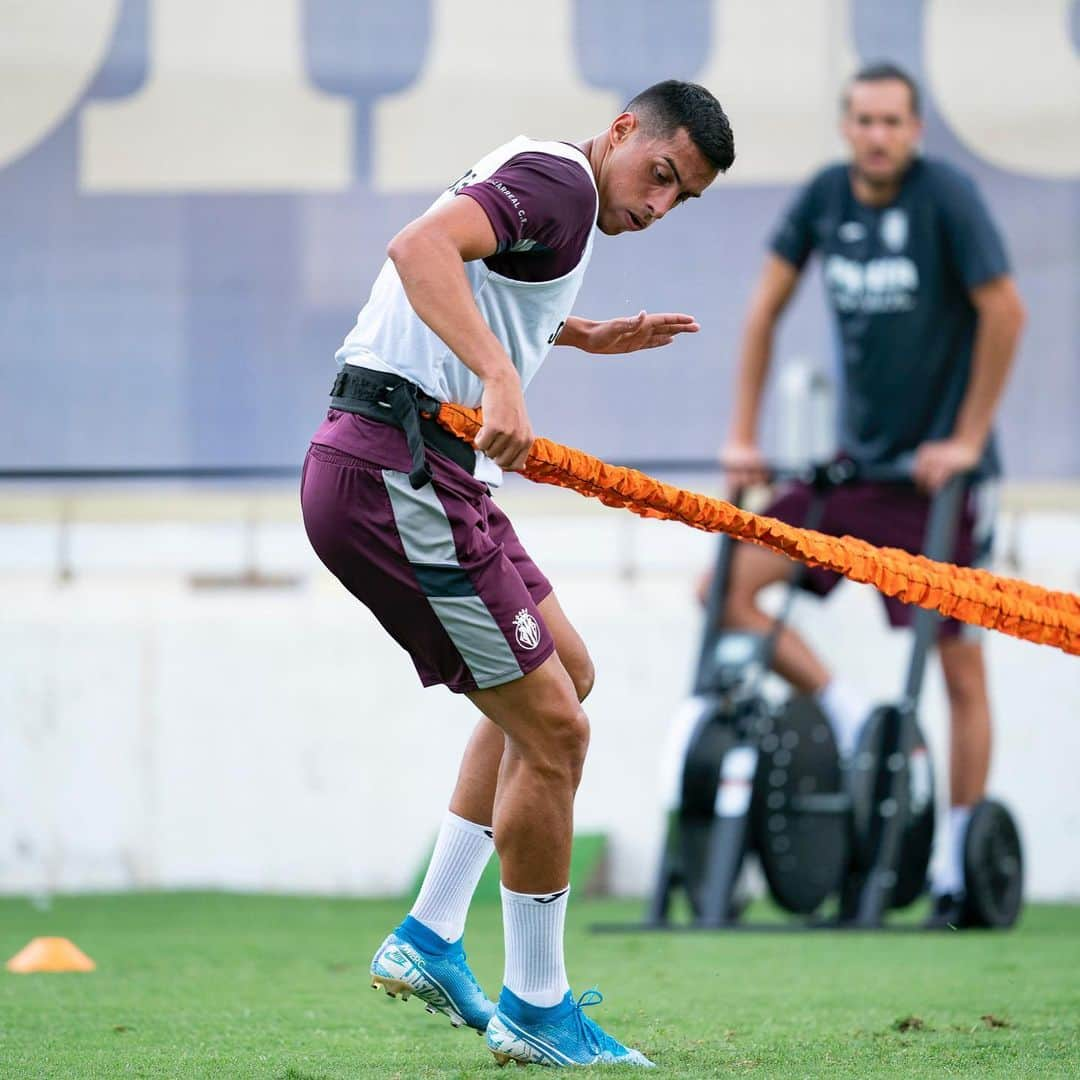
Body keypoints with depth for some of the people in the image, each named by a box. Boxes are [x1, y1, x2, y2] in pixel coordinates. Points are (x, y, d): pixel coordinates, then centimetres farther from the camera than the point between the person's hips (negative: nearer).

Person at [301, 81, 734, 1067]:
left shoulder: (547, 189, 20)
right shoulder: (560, 179, -12)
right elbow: (421, 247, -30)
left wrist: (583, 336, 32)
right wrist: (500, 379, -40)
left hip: (423, 475, 11)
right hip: (396, 476, -11)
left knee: (565, 674, 24)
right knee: (553, 732, -6)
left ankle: (430, 940, 22)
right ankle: (534, 1009, 5)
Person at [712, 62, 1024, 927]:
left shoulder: (946, 196, -13)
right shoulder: (825, 198, 2)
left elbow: (1004, 313, -12)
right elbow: (767, 305, 10)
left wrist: (965, 441, -12)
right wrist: (742, 436, 7)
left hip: (936, 468, -5)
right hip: (854, 462, 6)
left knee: (961, 667, -4)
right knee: (725, 589, -7)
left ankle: (959, 866, 3)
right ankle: (852, 725, 3)